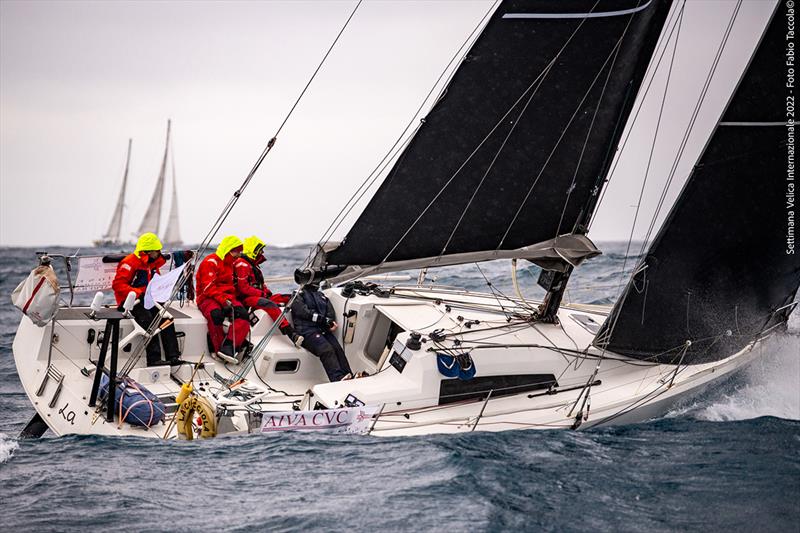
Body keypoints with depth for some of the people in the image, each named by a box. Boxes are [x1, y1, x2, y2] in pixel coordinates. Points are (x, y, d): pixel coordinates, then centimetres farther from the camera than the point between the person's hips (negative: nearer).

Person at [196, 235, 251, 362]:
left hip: (227, 298, 7)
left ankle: (228, 346, -34)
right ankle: (219, 349, -26)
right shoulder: (211, 262, -6)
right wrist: (222, 299, -25)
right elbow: (208, 287, -16)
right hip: (208, 298, -7)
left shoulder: (231, 263, 22)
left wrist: (230, 298, 12)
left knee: (243, 314, -24)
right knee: (216, 314, -39)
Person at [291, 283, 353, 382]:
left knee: (337, 348, -23)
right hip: (307, 331, -5)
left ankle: (349, 377, -36)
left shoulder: (322, 295, 27)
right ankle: (338, 379, -46)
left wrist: (331, 323, -8)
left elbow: (331, 313, 15)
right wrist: (325, 320, -11)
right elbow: (304, 313, -5)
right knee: (327, 350, -30)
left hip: (324, 329, 5)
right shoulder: (298, 295, 11)